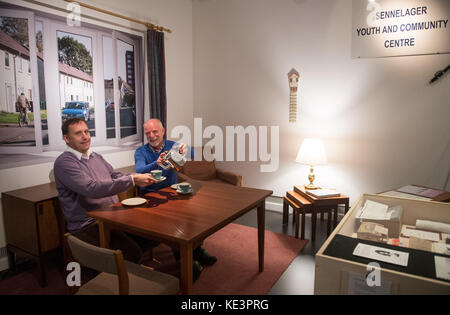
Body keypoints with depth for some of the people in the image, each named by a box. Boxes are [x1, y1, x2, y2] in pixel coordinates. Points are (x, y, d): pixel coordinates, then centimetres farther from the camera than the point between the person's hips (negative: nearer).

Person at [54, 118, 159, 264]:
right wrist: (132, 180, -24)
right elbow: (92, 189, -23)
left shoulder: (96, 157, 17)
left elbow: (116, 176, 16)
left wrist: (139, 178, -6)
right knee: (132, 252, -27)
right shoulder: (64, 162, -10)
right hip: (88, 225, -7)